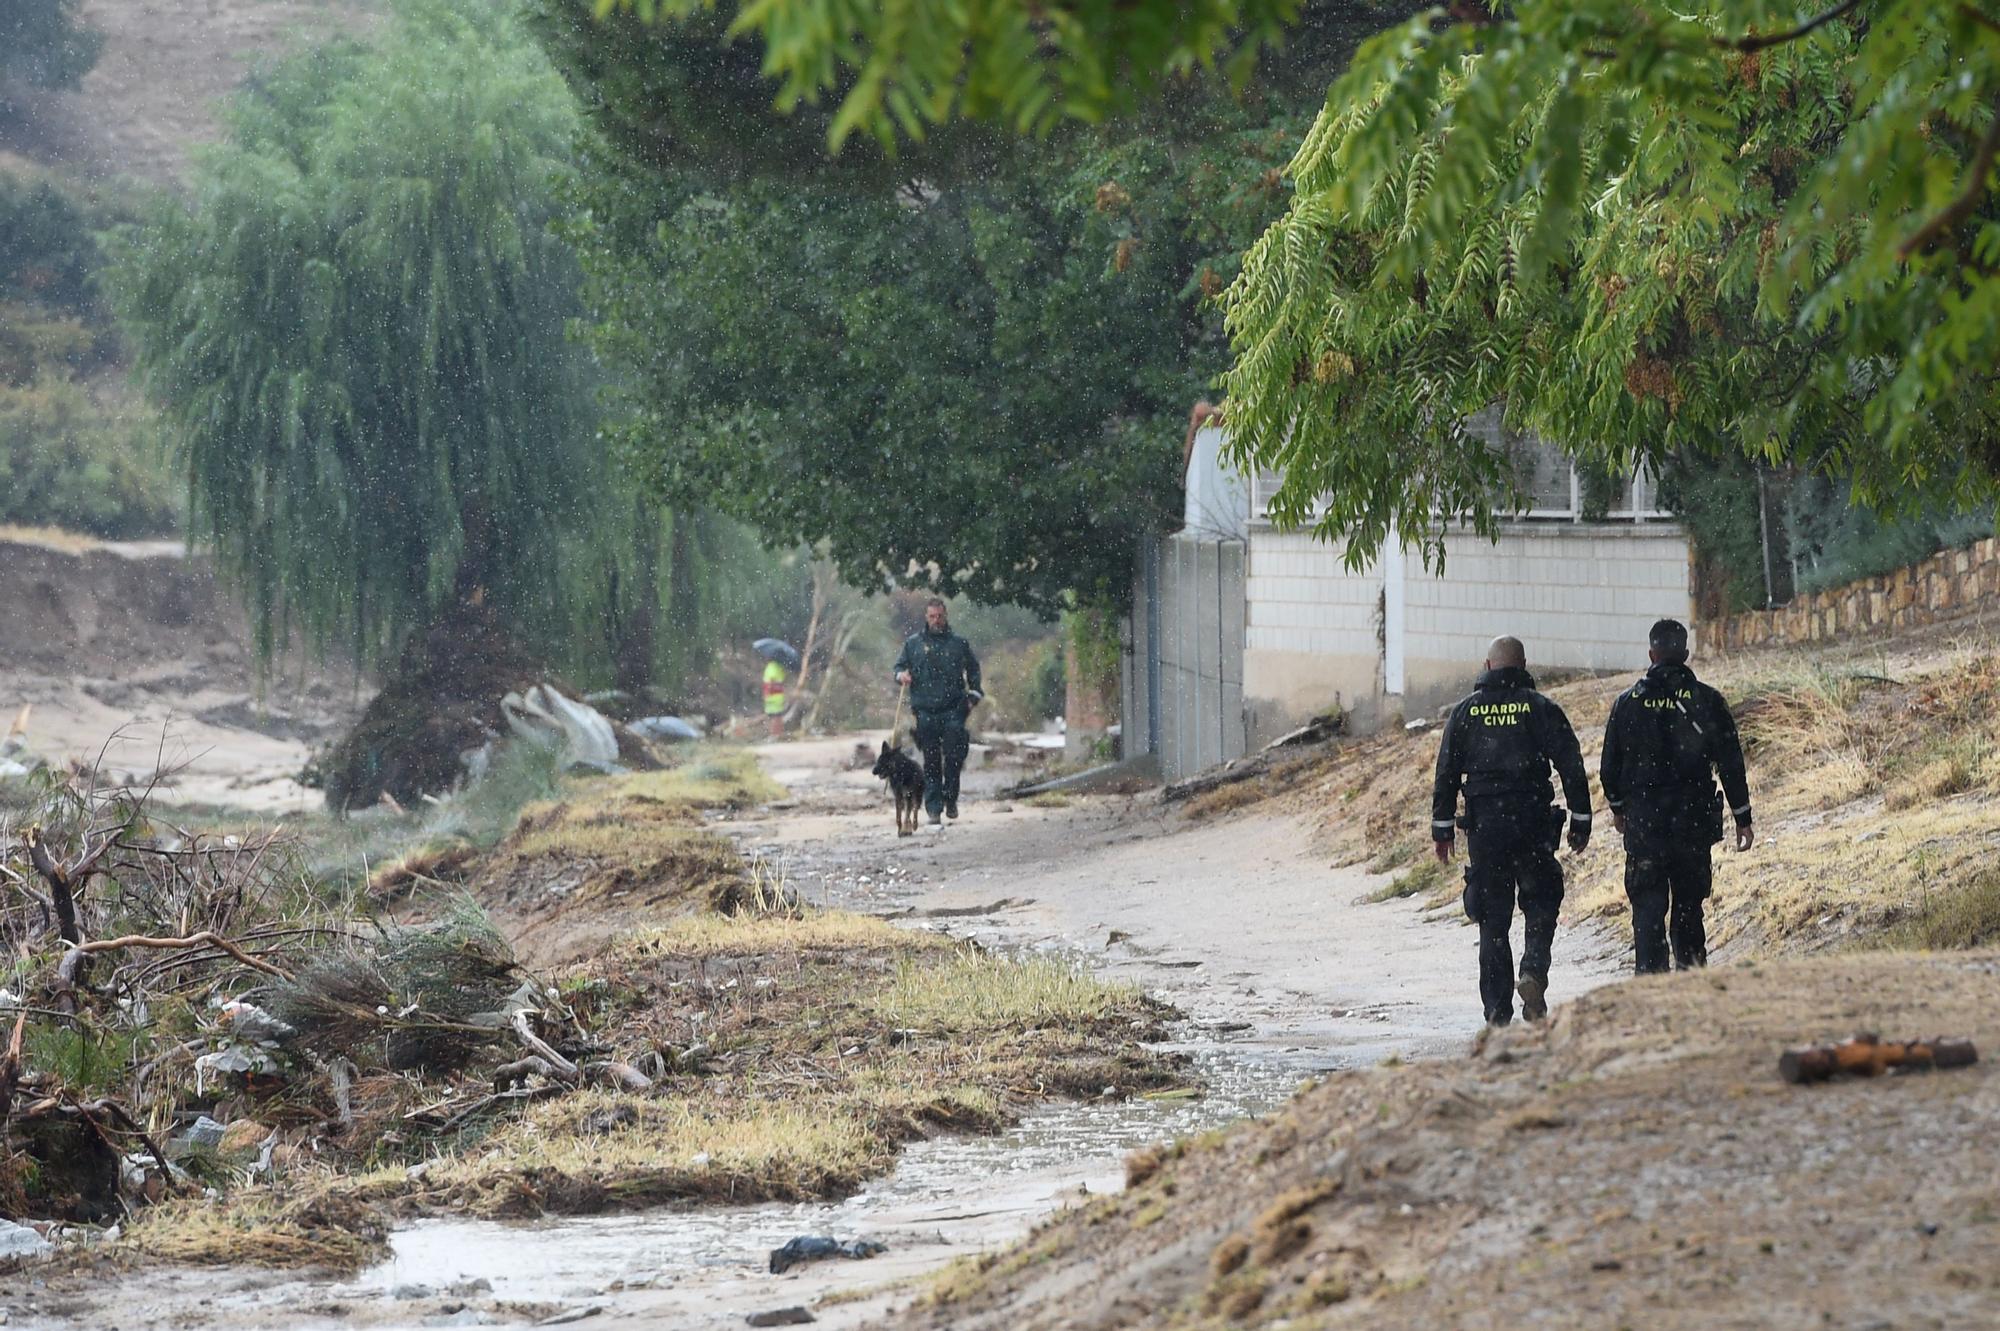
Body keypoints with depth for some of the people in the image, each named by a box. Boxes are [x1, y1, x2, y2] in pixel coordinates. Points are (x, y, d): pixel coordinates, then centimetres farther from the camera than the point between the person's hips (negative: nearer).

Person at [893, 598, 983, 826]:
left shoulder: (959, 643, 10)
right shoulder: (913, 643, 12)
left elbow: (973, 669, 19)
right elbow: (900, 665, 19)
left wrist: (973, 696, 9)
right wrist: (901, 675, -5)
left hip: (953, 710, -1)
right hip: (925, 711, 1)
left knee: (953, 757, -7)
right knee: (931, 762, 0)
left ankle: (950, 800, 10)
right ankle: (933, 808, 3)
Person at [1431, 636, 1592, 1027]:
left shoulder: (1466, 711, 5)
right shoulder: (1541, 709, 0)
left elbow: (1446, 773, 5)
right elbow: (1572, 767, -2)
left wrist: (1442, 829, 10)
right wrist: (1581, 821, 4)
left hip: (1483, 825, 1)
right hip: (1532, 822, -1)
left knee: (1493, 920, 6)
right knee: (1541, 906, 13)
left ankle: (1497, 1010, 4)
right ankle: (1534, 972, -13)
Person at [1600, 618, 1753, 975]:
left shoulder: (1628, 702, -1)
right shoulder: (1706, 701, -3)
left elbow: (1610, 764, 6)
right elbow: (1731, 764, -2)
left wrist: (1617, 806, 23)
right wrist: (1742, 818, 6)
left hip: (1642, 821, 0)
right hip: (1694, 821, 0)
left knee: (1647, 907, 2)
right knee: (1688, 905, 13)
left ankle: (1650, 975, -8)